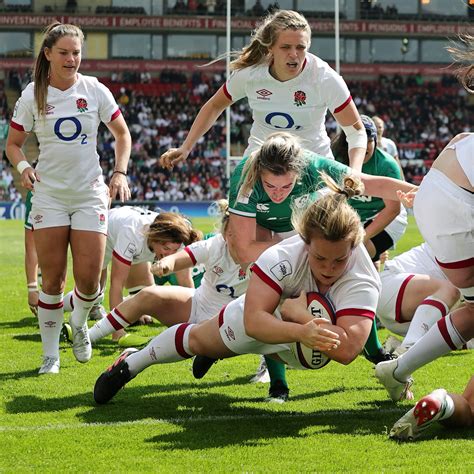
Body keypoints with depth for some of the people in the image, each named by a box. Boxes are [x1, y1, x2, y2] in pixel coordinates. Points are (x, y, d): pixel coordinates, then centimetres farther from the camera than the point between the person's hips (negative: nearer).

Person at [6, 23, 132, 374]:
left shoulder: (94, 90, -1)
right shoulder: (33, 95, -2)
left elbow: (122, 134, 9)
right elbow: (13, 144, 6)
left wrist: (120, 173, -4)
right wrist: (23, 166, -15)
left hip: (90, 193, 0)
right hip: (49, 194, 0)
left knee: (89, 278, -7)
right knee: (53, 279, -2)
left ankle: (79, 324, 27)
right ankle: (50, 355, 11)